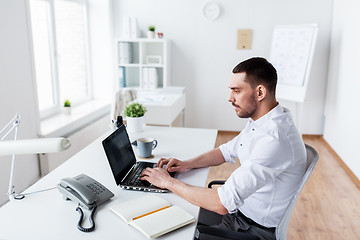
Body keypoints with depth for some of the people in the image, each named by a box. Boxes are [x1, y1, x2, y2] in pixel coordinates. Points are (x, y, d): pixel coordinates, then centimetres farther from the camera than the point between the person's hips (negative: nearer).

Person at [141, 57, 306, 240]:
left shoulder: (274, 139, -34)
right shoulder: (259, 122, -1)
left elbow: (223, 203, -36)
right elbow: (227, 151, 14)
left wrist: (168, 182, -24)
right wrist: (187, 164, -2)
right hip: (241, 209, 8)